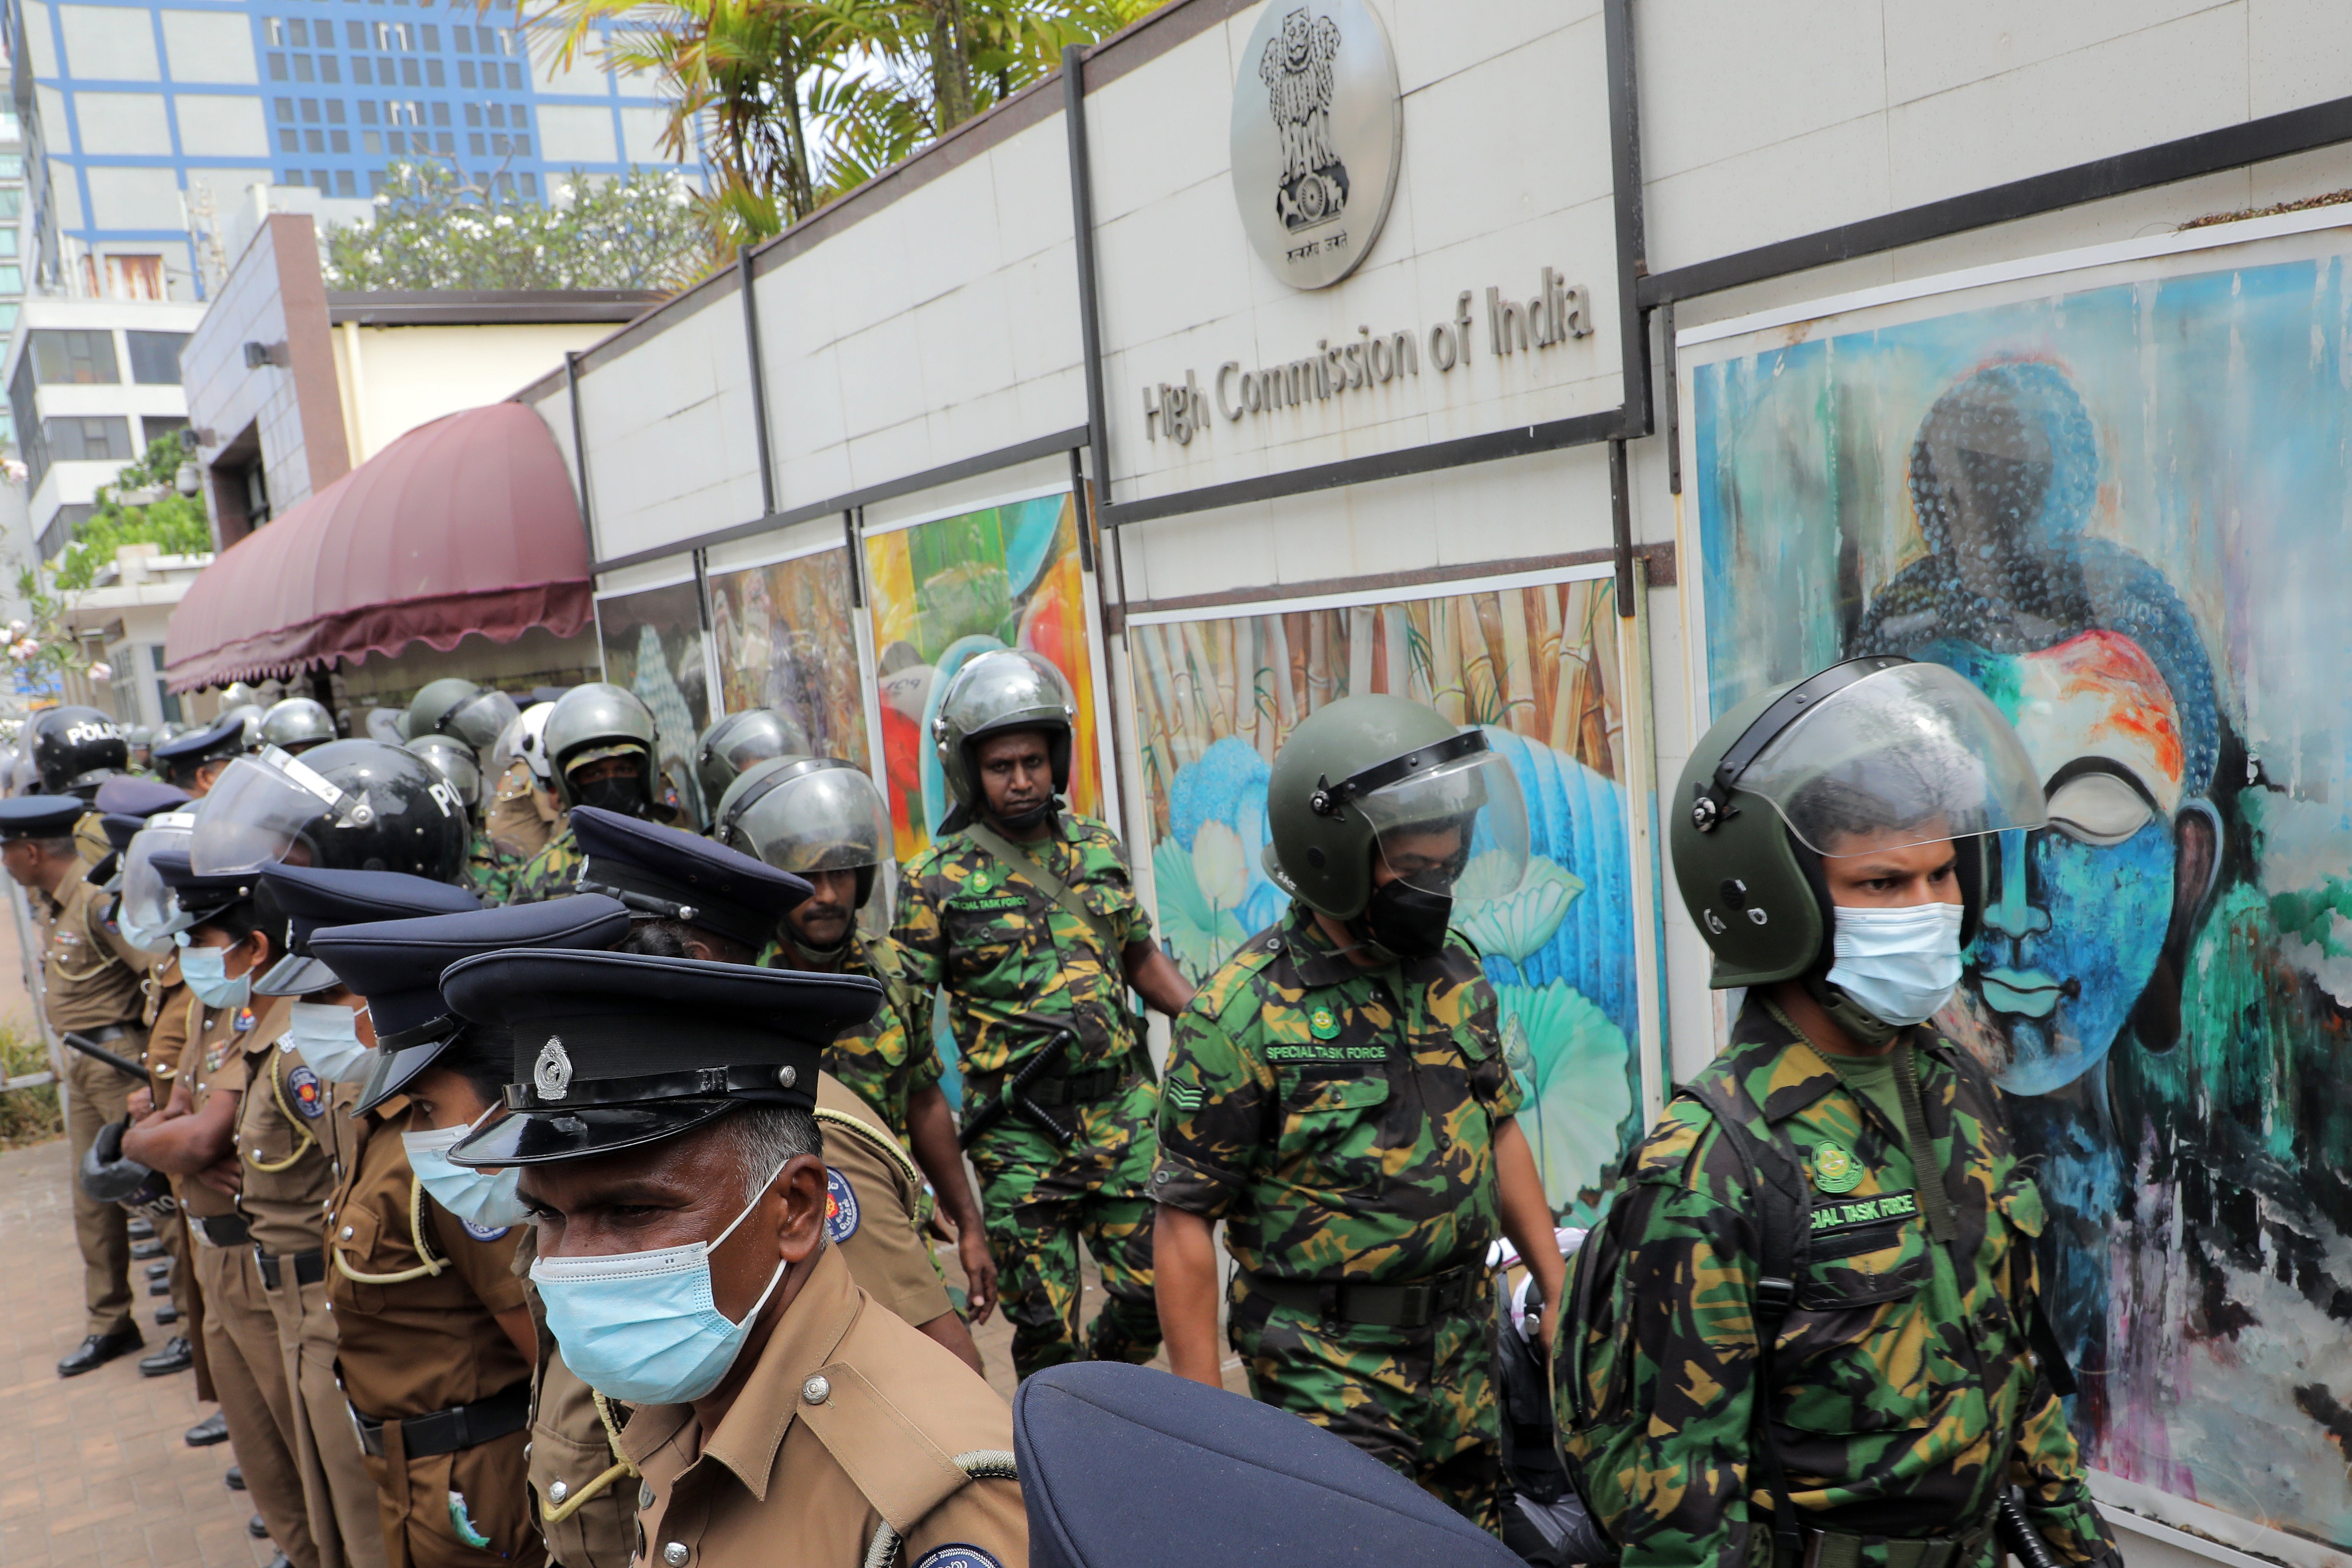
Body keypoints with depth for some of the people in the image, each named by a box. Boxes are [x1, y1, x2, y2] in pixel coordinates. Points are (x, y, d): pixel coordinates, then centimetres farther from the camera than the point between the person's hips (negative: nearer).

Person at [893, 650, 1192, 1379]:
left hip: (1122, 1108, 3)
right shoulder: (937, 881, -6)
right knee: (1046, 1324, 4)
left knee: (1156, 1291, 6)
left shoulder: (1099, 847, 7)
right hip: (1021, 1133, -3)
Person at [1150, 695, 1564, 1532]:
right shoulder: (1241, 1014, -18)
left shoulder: (1455, 969, 2)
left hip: (1465, 1344, 6)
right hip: (1330, 1366, -6)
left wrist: (1559, 1292, 11)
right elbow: (1186, 1219, -14)